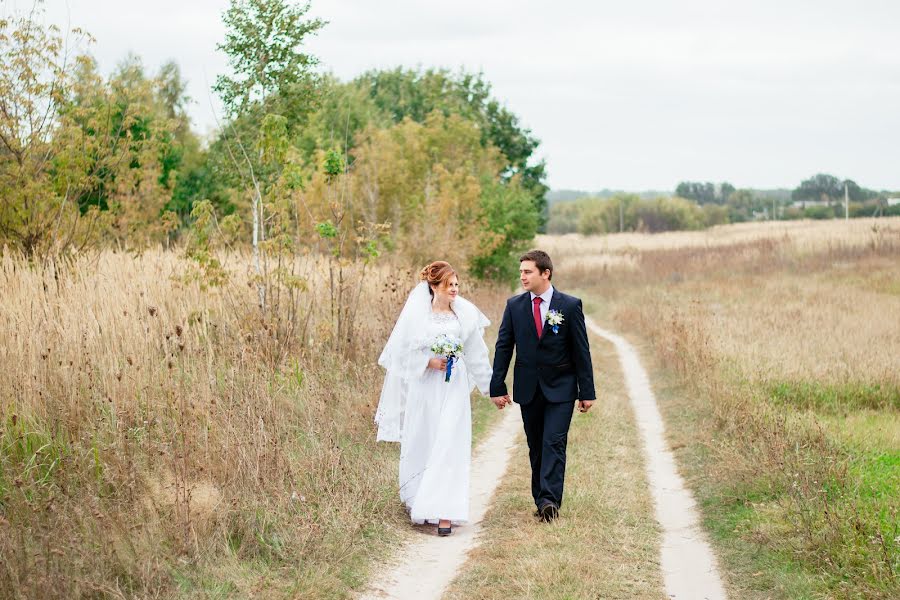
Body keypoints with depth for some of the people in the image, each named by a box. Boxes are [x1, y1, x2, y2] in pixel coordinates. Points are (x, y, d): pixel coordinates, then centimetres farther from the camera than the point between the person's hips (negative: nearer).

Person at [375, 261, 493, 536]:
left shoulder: (465, 313, 3)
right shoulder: (417, 313, -4)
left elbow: (476, 353, 11)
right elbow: (403, 351, -2)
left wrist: (490, 386, 14)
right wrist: (430, 362, -15)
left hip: (453, 388, 1)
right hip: (423, 387, -1)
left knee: (450, 448, -7)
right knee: (420, 446, 9)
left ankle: (445, 513, -10)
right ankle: (417, 502, 31)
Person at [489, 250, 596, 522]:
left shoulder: (570, 305, -5)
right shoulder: (514, 305, 2)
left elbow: (581, 350, -3)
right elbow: (503, 347, 4)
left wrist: (587, 391, -4)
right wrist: (497, 387, -1)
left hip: (560, 388, -3)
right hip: (528, 389, 3)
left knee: (554, 443, -12)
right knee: (536, 447, 8)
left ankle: (549, 500, -16)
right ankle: (542, 501, 16)